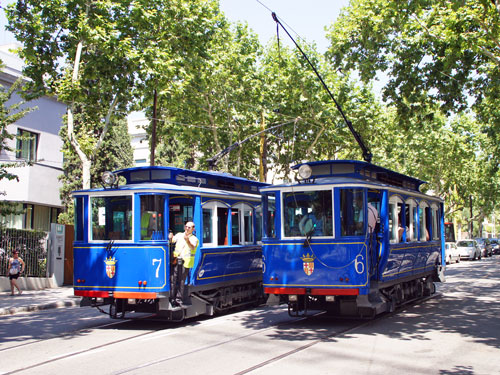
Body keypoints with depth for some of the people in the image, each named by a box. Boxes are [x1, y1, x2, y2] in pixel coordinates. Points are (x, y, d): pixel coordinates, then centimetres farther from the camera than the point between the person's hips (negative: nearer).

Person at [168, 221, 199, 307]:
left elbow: (192, 248, -16)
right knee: (174, 280, -1)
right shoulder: (179, 235, 15)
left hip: (185, 263, -2)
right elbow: (172, 241, 2)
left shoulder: (194, 239, 4)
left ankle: (179, 300, 4)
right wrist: (170, 237, -22)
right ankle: (172, 299, 4)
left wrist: (187, 241, -36)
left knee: (181, 281, -2)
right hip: (176, 261, 2)